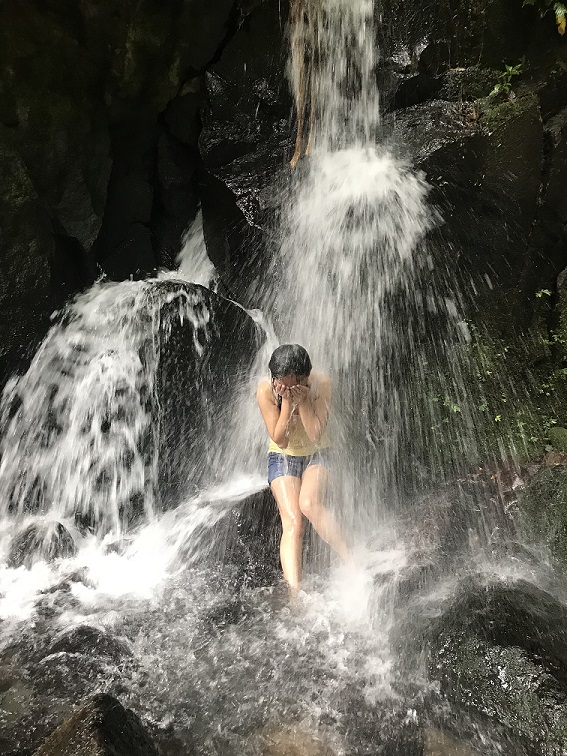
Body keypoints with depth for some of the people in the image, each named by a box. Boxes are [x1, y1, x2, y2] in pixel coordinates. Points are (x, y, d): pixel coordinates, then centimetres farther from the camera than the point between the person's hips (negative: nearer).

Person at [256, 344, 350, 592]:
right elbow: (280, 440, -21)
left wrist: (302, 401, -31)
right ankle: (294, 591, -17)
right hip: (283, 458, 1)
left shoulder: (321, 383, -21)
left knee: (309, 504, -29)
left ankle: (350, 561, -15)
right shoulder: (266, 390, -21)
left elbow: (317, 436, -21)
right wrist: (286, 401, -31)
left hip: (316, 454, 0)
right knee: (292, 522, -17)